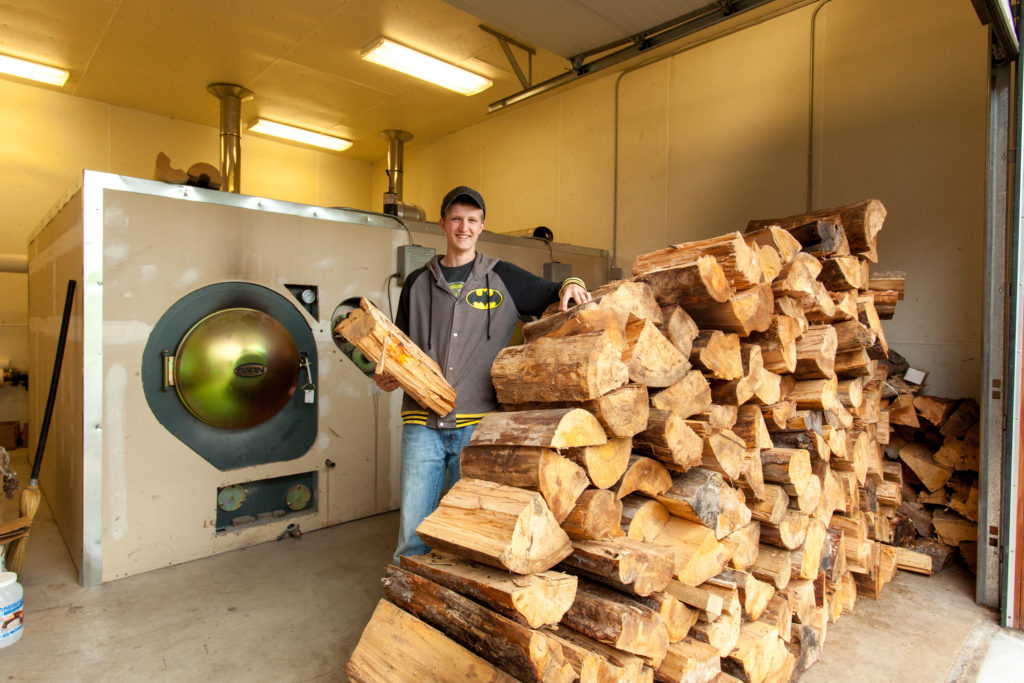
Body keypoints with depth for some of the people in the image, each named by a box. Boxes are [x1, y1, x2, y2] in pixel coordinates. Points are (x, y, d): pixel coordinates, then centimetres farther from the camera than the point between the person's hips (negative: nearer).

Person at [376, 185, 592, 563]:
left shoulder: (504, 278, 8)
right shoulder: (418, 282, 13)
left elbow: (556, 297, 13)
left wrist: (571, 284, -9)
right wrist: (387, 376, -2)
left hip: (477, 422, -1)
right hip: (422, 422, 2)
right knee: (414, 529, 5)